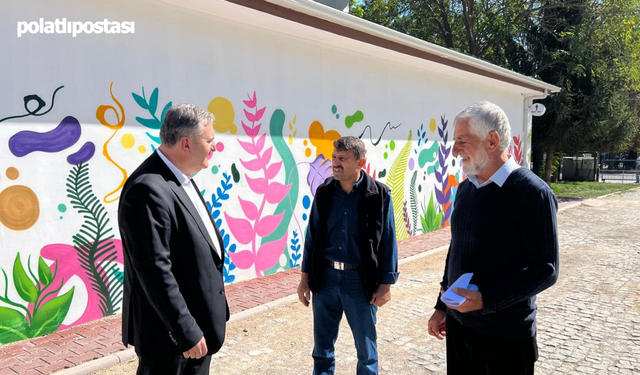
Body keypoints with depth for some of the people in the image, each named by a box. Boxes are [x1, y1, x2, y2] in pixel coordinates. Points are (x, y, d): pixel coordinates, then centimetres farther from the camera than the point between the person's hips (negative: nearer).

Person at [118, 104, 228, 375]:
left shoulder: (181, 178, 6)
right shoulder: (149, 190, -25)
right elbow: (156, 273, -26)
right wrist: (187, 332, -21)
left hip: (199, 320, 9)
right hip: (171, 331, -9)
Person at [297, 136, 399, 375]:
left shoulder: (379, 194, -9)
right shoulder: (324, 192, 1)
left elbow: (387, 241, -5)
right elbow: (312, 237, 7)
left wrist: (385, 284, -6)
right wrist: (305, 277, 7)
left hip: (360, 279, -3)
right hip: (325, 277, 3)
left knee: (366, 349, 14)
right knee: (322, 347, 15)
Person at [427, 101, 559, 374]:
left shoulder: (531, 193, -16)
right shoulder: (465, 189, 5)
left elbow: (545, 269, -17)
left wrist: (485, 299, -25)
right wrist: (442, 306, 14)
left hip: (505, 334, -6)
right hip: (458, 323, 6)